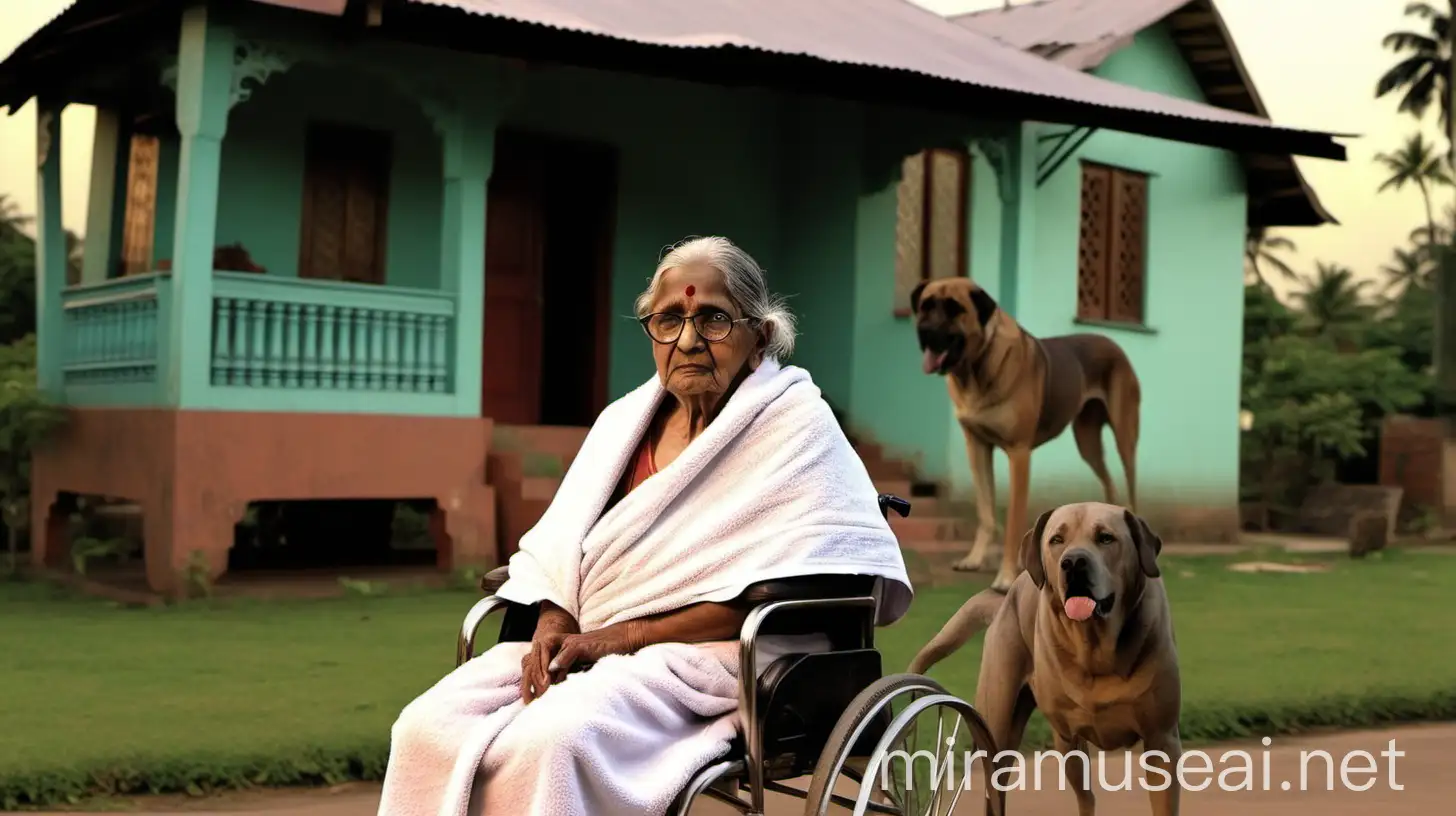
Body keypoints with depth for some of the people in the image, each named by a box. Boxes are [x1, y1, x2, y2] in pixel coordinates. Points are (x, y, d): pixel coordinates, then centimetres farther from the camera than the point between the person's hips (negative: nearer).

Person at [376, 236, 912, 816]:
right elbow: (556, 550, 17)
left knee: (551, 740, -34)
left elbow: (774, 594, -13)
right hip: (588, 646, 6)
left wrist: (624, 635, -15)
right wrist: (553, 624, -6)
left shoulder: (798, 429, -3)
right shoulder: (624, 420, 17)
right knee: (428, 726, -18)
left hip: (710, 657, -6)